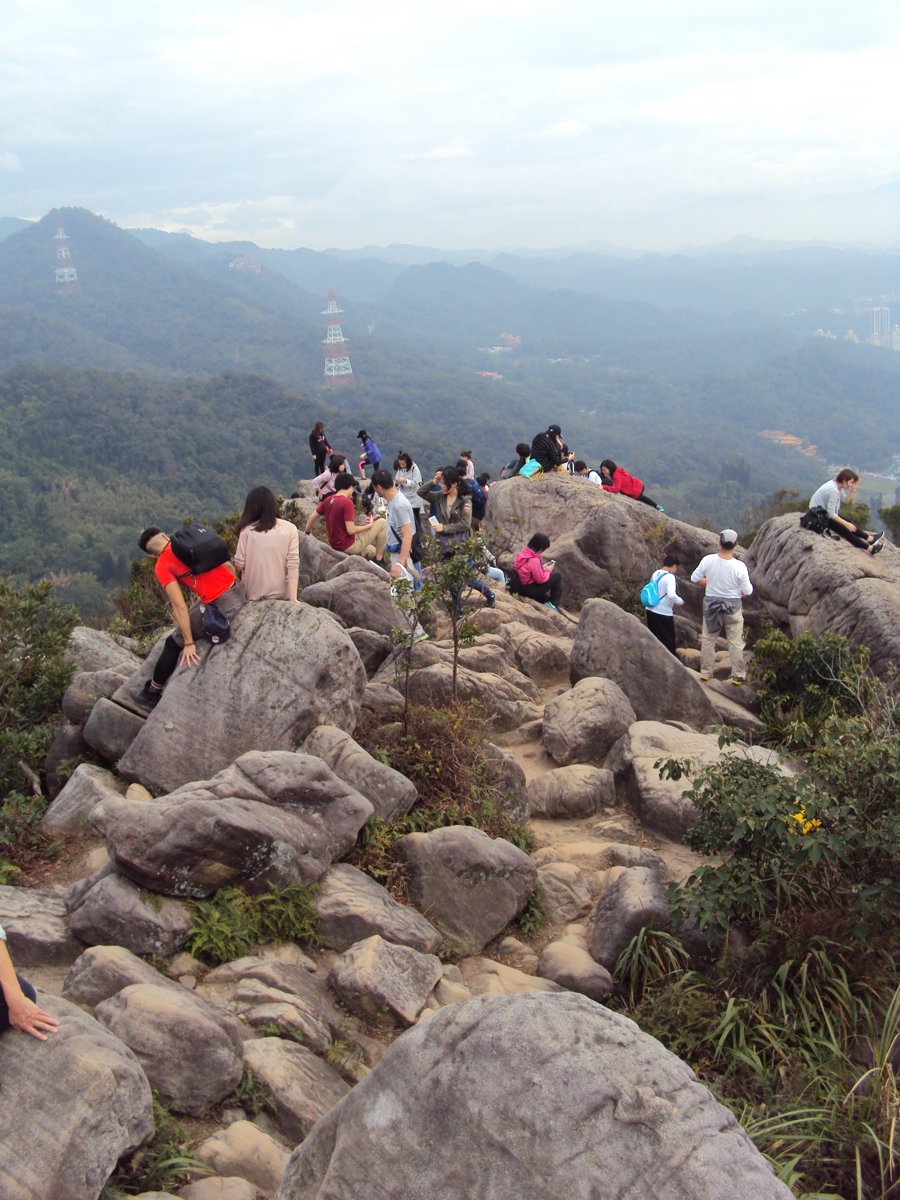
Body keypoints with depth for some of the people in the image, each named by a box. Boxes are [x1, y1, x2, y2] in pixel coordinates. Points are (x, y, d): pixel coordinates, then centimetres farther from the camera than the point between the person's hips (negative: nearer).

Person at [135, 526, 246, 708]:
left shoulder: (162, 566, -3)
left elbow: (179, 607, -8)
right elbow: (229, 567, 16)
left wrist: (189, 644, -3)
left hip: (218, 606, -6)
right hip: (238, 590, 6)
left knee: (174, 643, 15)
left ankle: (152, 693, 27)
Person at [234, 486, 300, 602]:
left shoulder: (247, 531, -8)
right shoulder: (290, 529, -6)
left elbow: (239, 564, -5)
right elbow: (293, 565, -10)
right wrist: (293, 598, -10)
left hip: (254, 595, 0)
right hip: (281, 594, 0)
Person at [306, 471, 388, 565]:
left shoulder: (328, 500, 2)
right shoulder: (347, 502, -20)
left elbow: (312, 517, 11)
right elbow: (351, 530, -24)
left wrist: (307, 532, 28)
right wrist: (369, 525, -10)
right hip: (349, 546, -9)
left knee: (371, 551, 31)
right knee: (382, 522, 1)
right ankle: (379, 560, 6)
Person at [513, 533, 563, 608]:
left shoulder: (523, 553, 0)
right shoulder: (534, 560, -26)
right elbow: (541, 579, -18)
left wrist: (543, 568, 9)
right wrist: (548, 570, -2)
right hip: (529, 590, -9)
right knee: (558, 576, -2)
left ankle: (545, 601, 27)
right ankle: (553, 604, 7)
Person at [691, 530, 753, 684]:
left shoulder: (707, 560, -17)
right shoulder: (739, 567, -22)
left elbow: (694, 579, -4)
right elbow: (748, 591, -13)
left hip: (711, 604, 2)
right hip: (733, 607, -2)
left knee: (708, 639, 17)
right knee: (735, 642, 11)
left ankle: (705, 672, 25)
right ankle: (738, 676, 17)